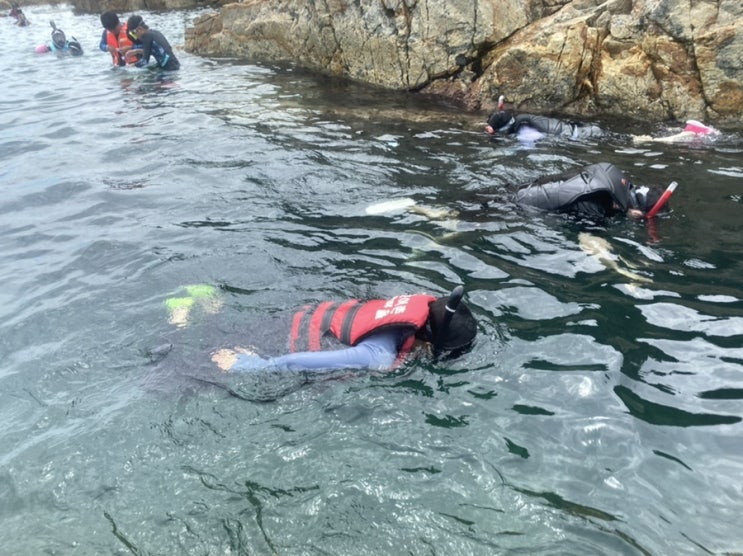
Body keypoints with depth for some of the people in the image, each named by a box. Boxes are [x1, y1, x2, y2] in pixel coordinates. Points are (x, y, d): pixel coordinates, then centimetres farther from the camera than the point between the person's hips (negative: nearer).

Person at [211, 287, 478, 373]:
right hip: (307, 341, -7)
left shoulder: (422, 307, -16)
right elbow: (315, 361, -35)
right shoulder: (382, 357, -37)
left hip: (317, 316, 7)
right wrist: (252, 365, -27)